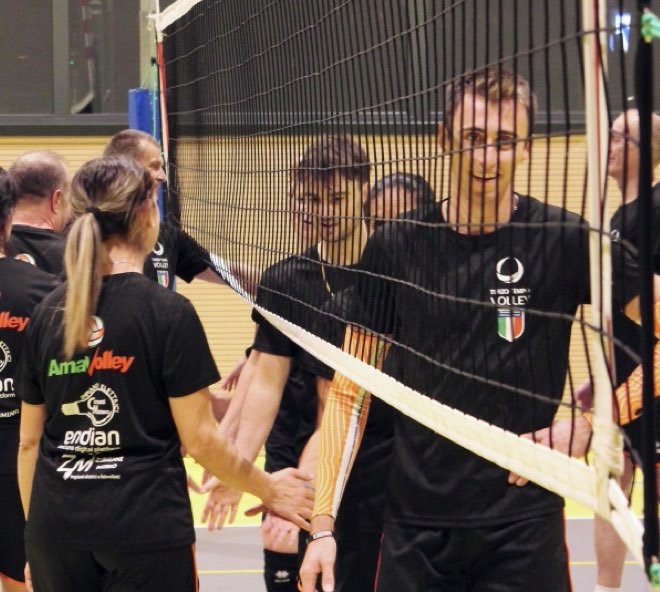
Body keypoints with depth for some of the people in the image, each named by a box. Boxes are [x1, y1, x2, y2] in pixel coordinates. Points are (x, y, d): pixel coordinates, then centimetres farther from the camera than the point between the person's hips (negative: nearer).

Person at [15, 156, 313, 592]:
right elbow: (199, 440, -7)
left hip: (56, 527, 4)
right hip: (145, 528, -4)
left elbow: (30, 442, 9)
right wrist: (268, 490, 8)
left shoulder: (48, 314, 4)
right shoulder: (169, 313, -8)